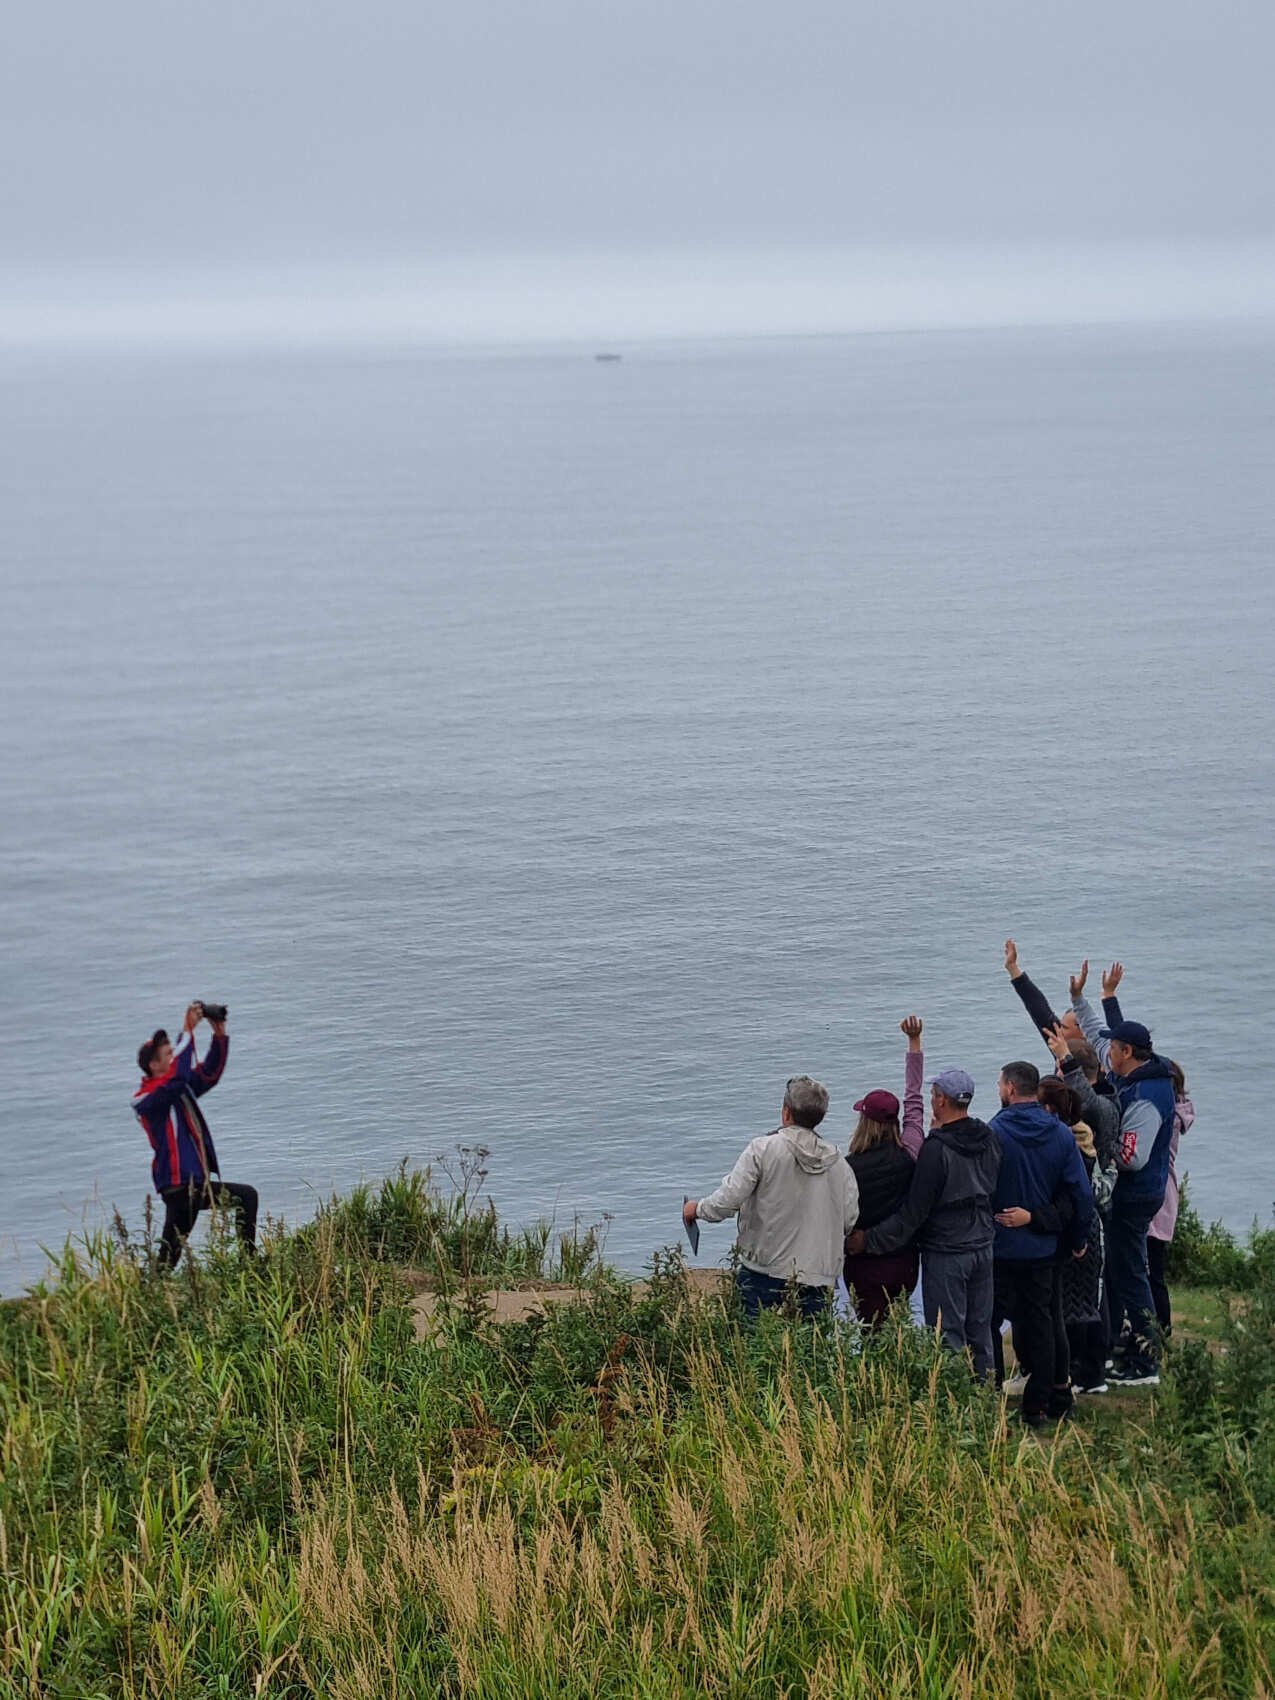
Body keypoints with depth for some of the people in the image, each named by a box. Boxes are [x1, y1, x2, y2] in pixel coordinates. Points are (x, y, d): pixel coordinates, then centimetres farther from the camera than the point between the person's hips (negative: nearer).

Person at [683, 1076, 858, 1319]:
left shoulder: (762, 1149, -6)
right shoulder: (840, 1163, 7)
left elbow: (728, 1201, -9)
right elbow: (849, 1220, 10)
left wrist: (697, 1208, 10)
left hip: (764, 1272, -3)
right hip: (817, 1277, 4)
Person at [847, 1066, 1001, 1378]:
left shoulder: (937, 1149, -20)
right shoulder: (989, 1140, 2)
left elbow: (914, 1211, -21)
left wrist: (869, 1240, -15)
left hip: (946, 1253, -7)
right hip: (982, 1247, 7)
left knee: (948, 1336, -1)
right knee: (980, 1332, 15)